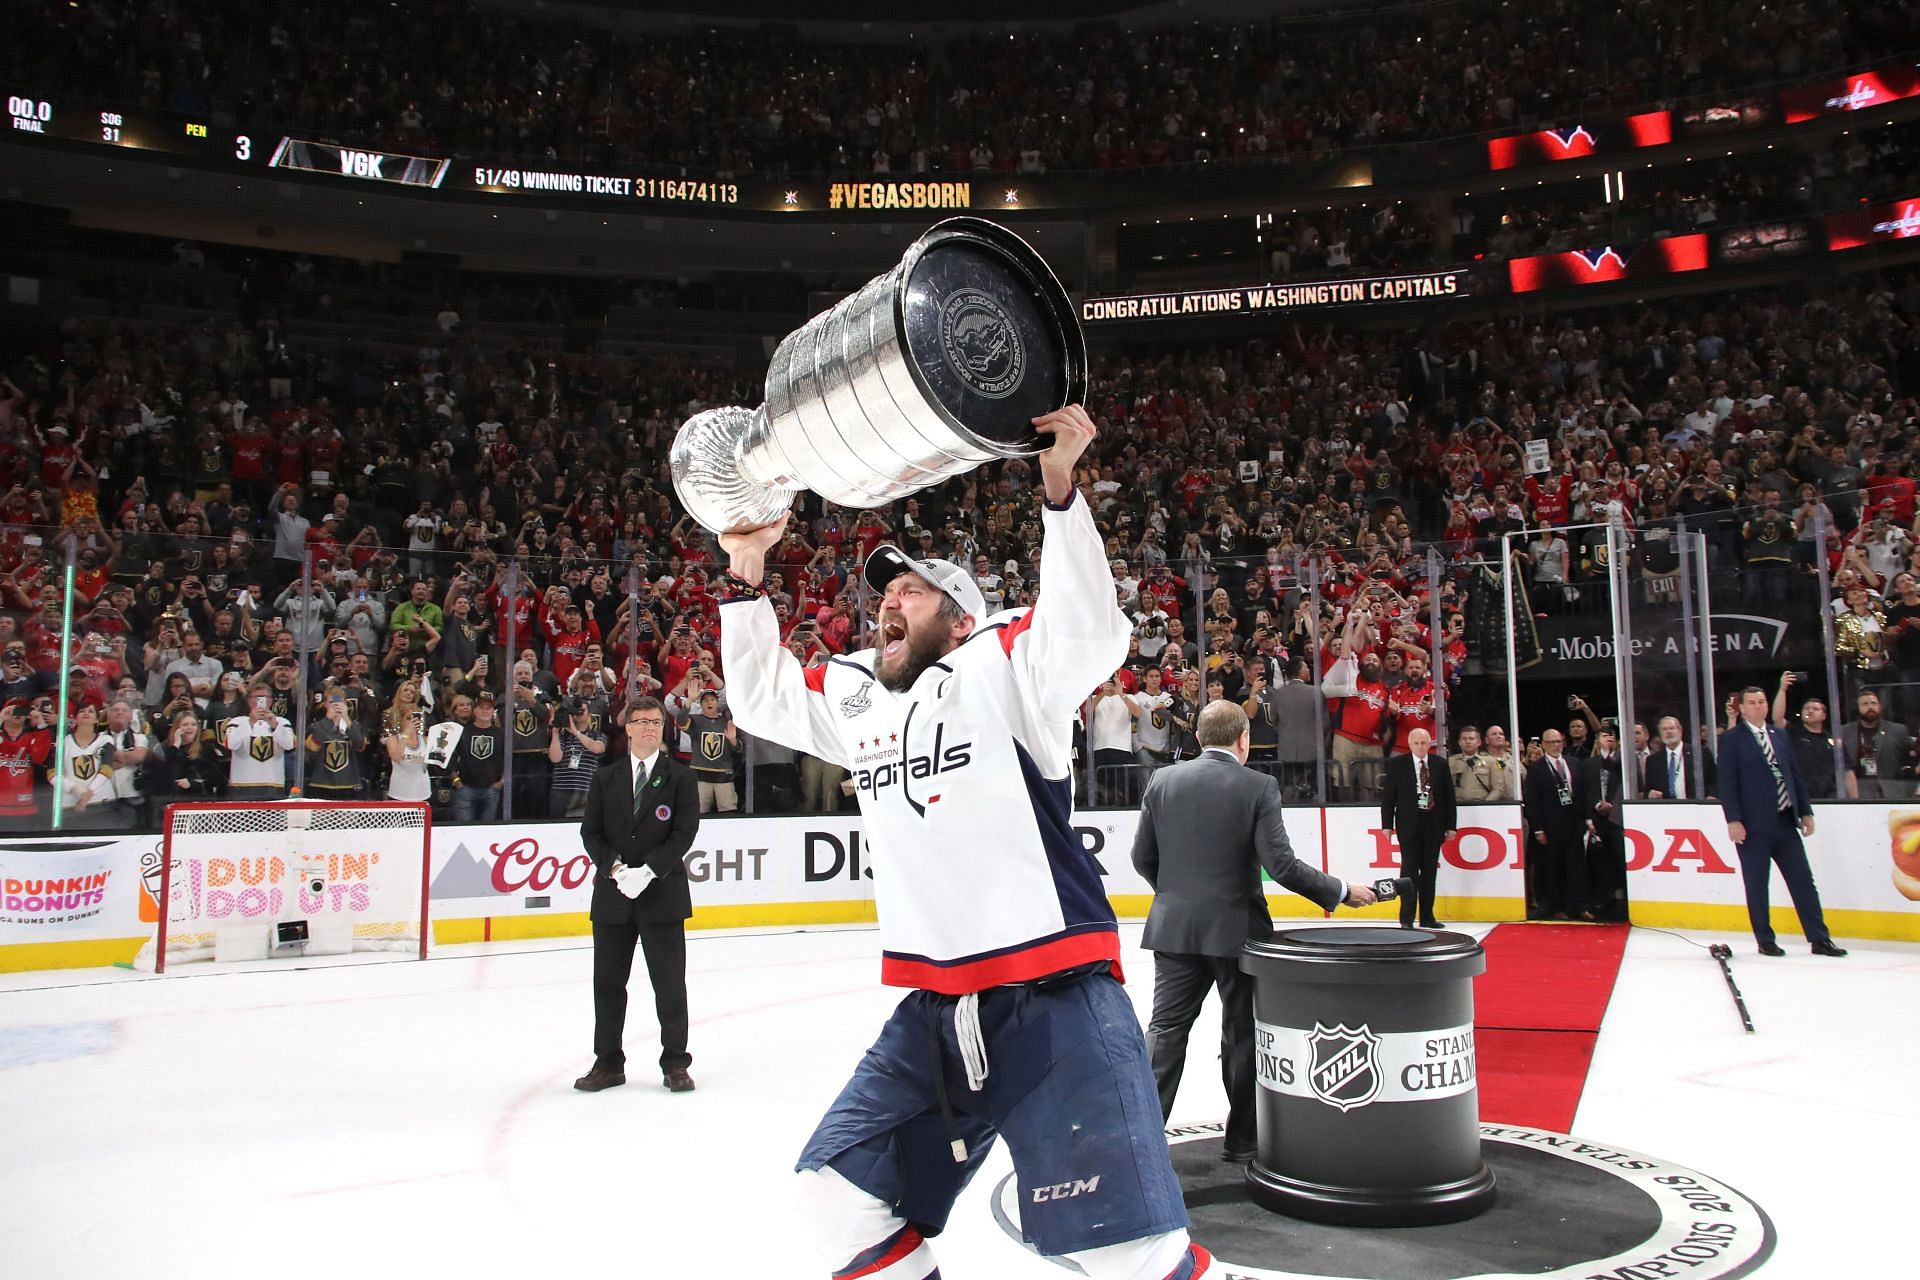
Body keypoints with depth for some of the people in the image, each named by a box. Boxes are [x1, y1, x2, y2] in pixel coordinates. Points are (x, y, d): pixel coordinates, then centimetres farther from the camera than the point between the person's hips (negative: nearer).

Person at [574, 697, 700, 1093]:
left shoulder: (680, 777, 1)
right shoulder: (605, 778, 9)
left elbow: (685, 832, -6)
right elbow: (590, 831, 5)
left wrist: (648, 871, -16)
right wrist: (614, 867, -11)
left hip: (663, 894, -2)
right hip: (612, 895, 3)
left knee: (669, 981, 2)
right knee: (608, 981, 8)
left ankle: (675, 1063, 13)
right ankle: (608, 1062, 21)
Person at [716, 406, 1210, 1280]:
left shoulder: (1003, 667, -5)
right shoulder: (854, 695, 14)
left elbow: (1088, 632, -22)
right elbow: (760, 697, 24)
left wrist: (1058, 485, -32)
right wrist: (746, 572, 15)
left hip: (1052, 996, -7)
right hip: (933, 1006, 7)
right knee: (841, 1185, 15)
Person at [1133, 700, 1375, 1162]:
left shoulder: (1162, 780, 0)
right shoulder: (1259, 786, -10)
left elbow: (1143, 857, 4)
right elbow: (1281, 865, -14)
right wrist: (1340, 892, -1)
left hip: (1174, 927, 3)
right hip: (1235, 928, -2)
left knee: (1166, 1028, 8)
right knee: (1241, 1035, 11)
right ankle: (1242, 1140, 24)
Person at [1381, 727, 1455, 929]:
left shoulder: (1440, 764, 6)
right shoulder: (1396, 764, -1)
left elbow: (1449, 796, 8)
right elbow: (1387, 796, 0)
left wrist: (1451, 825, 4)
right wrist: (1387, 824, -5)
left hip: (1433, 824, 3)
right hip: (1409, 824, -3)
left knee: (1430, 871, 7)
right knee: (1409, 870, -5)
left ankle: (1427, 917, 15)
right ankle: (1406, 917, -2)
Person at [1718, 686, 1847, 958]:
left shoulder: (1779, 736, 14)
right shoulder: (1731, 739, -3)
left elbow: (1795, 775, 15)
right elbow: (1727, 782, -8)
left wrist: (1805, 811, 8)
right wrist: (1733, 820, -14)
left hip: (1785, 822, 5)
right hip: (1753, 826, -5)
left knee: (1803, 881, 5)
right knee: (1757, 886, 4)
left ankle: (1820, 939, 11)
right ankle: (1765, 941, 14)